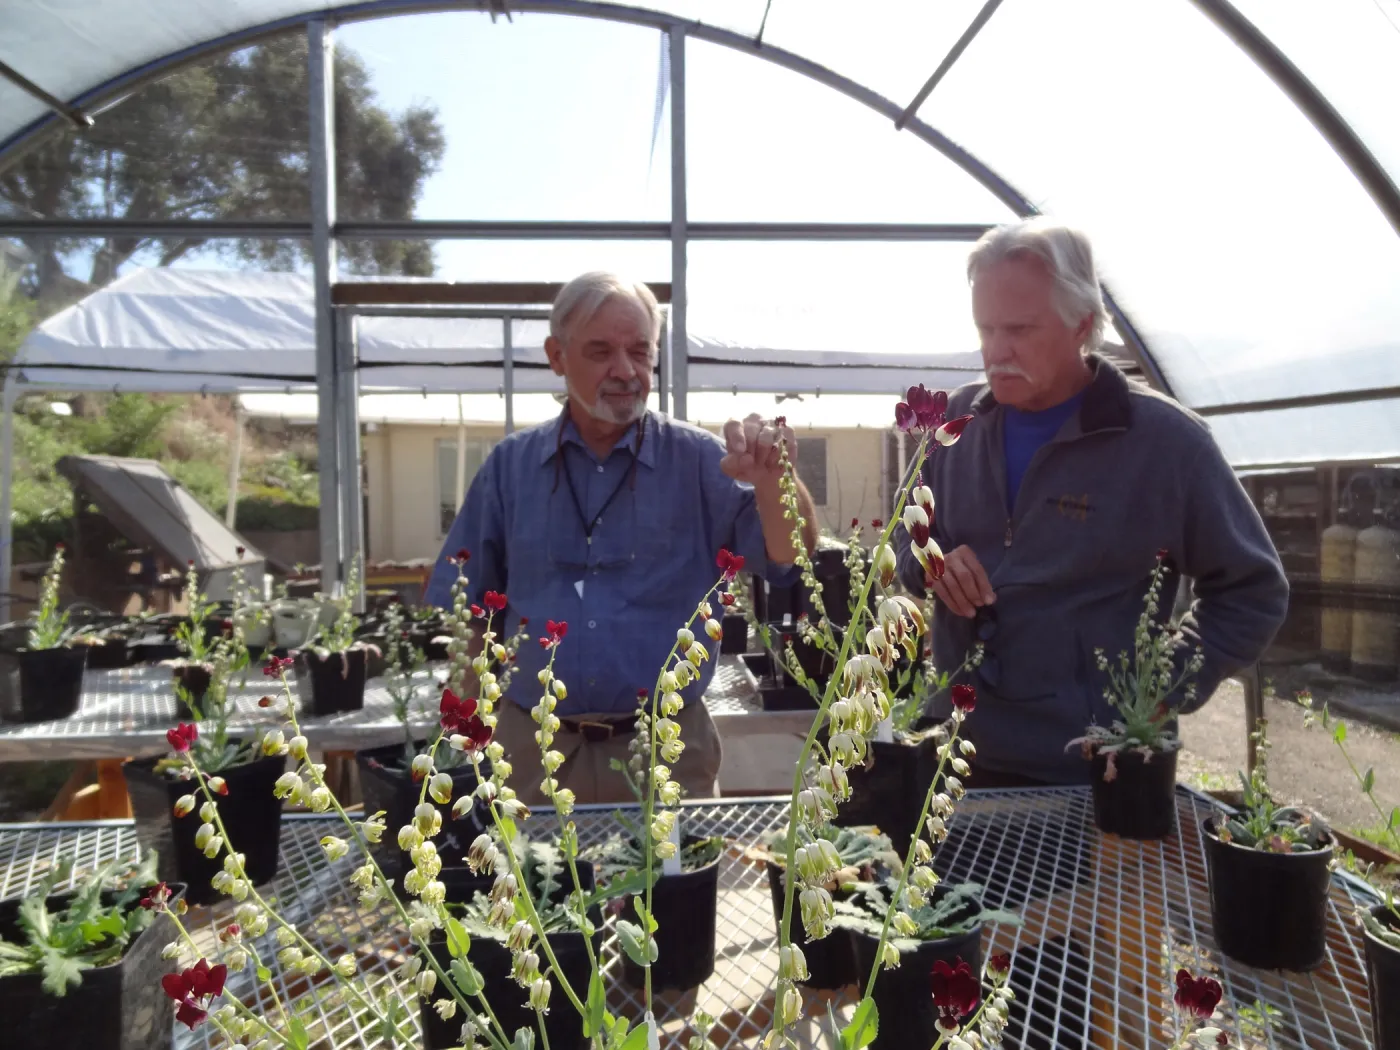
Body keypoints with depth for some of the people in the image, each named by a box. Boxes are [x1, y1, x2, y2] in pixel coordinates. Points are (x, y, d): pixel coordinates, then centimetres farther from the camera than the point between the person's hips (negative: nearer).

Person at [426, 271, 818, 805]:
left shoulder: (698, 460, -2)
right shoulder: (510, 465, 3)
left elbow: (791, 556, -15)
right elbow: (456, 615, 9)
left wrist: (772, 480, -35)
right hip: (535, 753, 2)